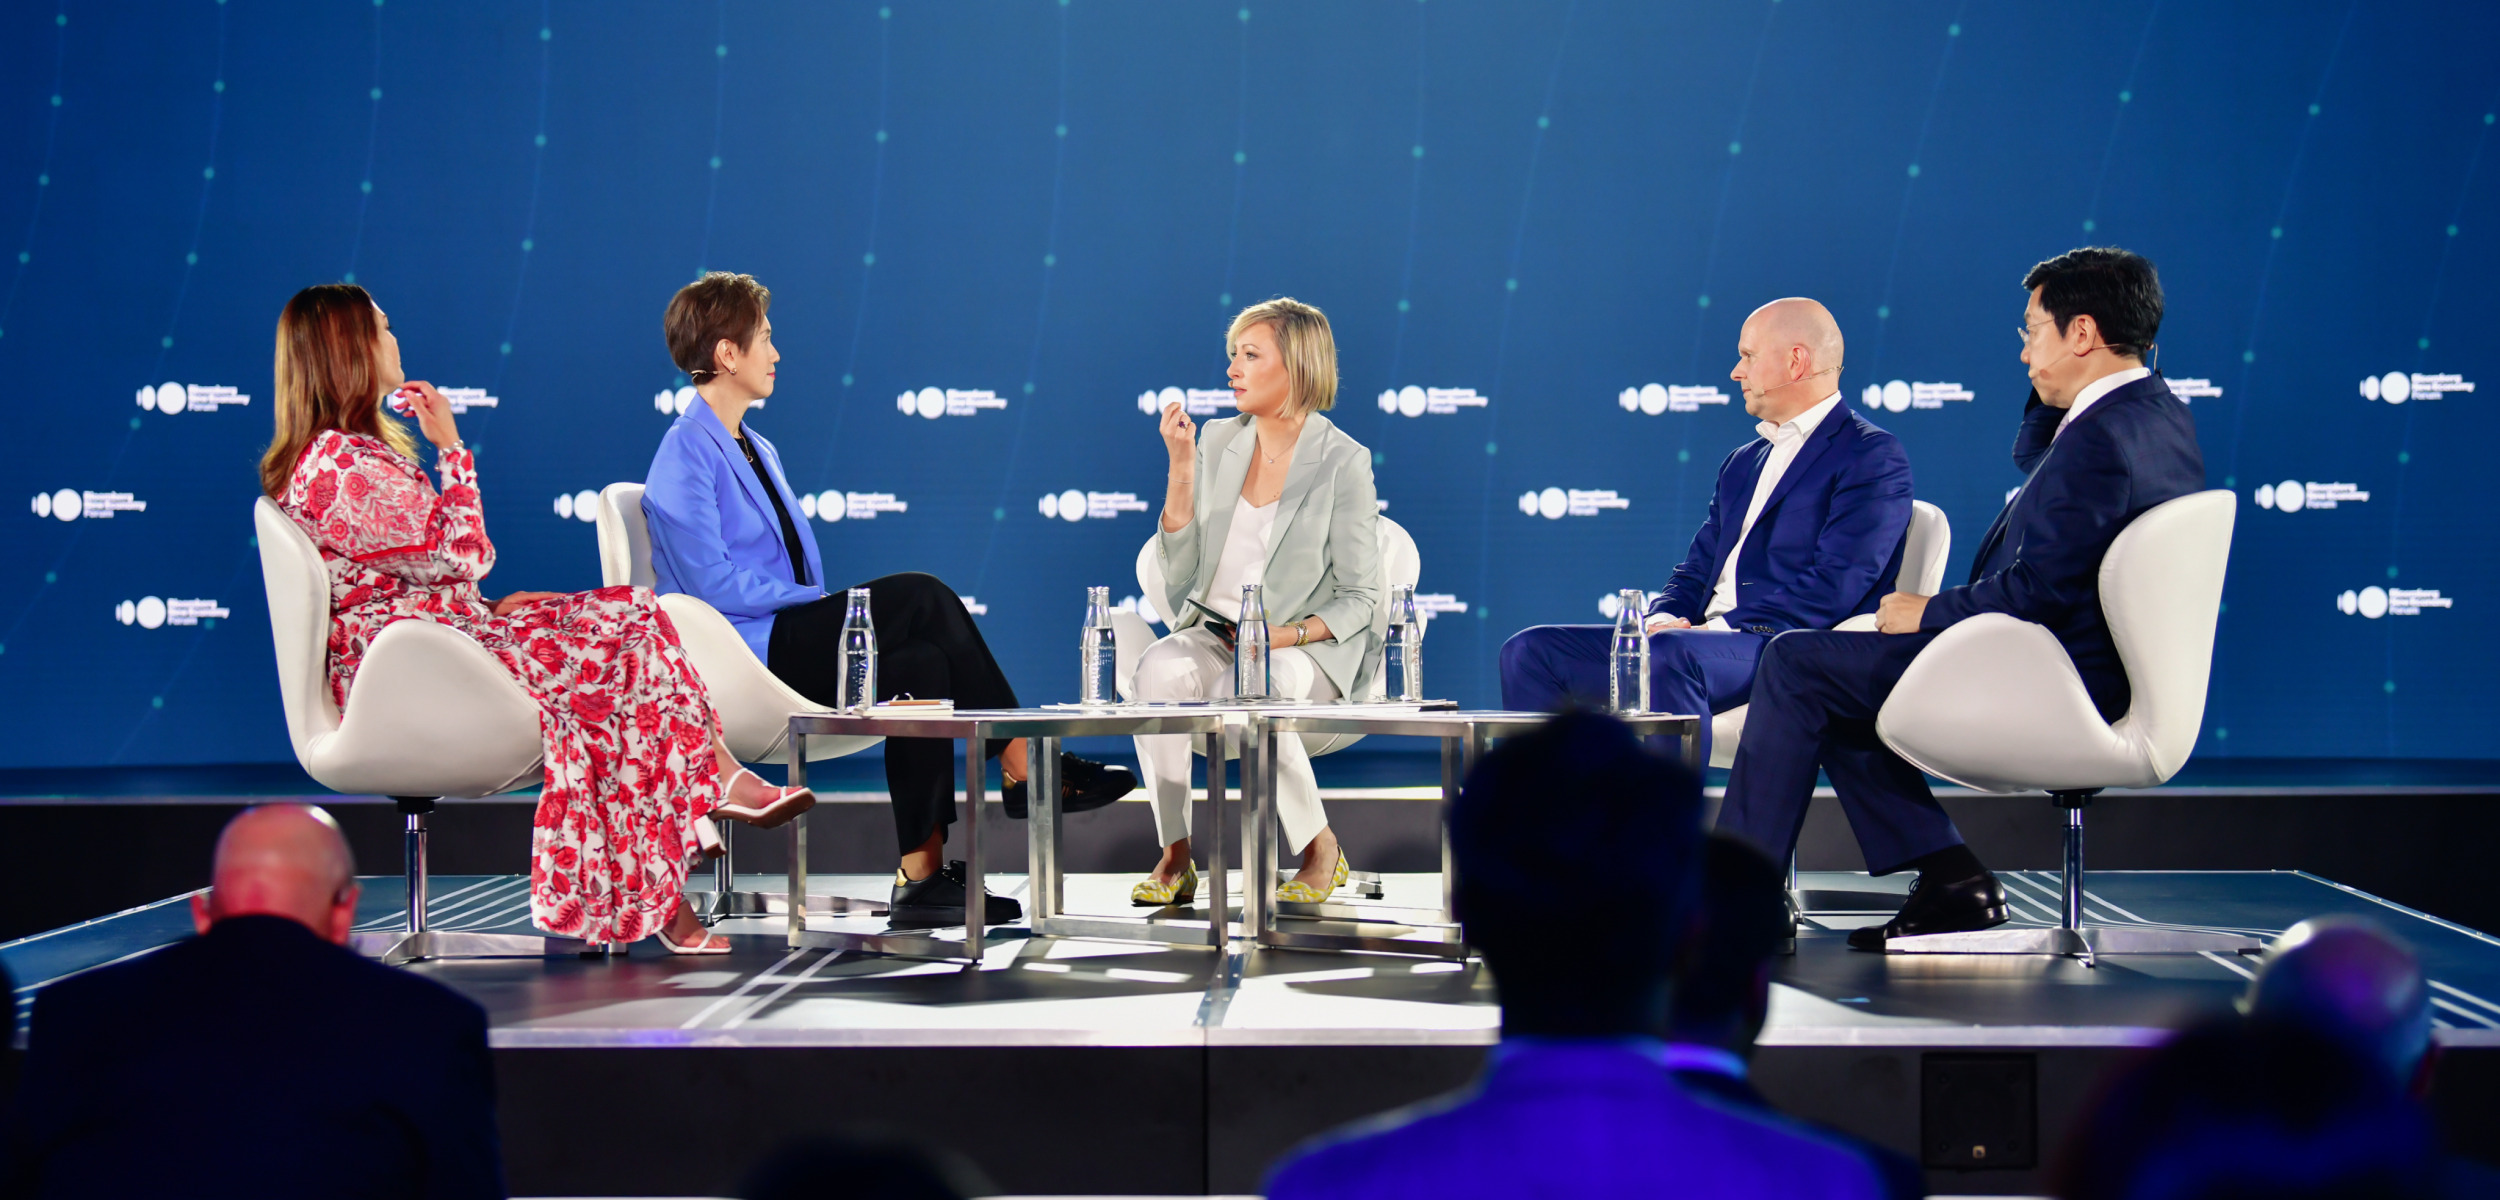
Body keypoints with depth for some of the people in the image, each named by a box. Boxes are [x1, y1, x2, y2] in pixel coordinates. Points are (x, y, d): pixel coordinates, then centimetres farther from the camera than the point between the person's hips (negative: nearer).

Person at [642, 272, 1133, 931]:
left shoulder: (758, 450, 22)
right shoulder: (687, 453, -8)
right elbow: (715, 584, -17)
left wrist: (828, 604, 1)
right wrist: (822, 600, -14)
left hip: (793, 639, 9)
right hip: (739, 658, -9)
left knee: (918, 661, -20)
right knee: (920, 597, -22)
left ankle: (922, 874, -25)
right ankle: (1021, 767, -15)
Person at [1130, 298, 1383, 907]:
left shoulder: (1343, 462, -7)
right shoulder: (1218, 441, 7)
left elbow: (1358, 600, -6)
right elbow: (1180, 567, 4)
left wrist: (1283, 635, -22)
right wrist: (1180, 466, -5)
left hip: (1308, 647, -4)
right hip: (1215, 634, 4)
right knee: (1160, 668, -30)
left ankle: (1322, 850, -16)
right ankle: (1175, 856, -25)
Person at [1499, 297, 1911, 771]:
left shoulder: (1874, 458, -2)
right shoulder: (1743, 462, 26)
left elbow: (1833, 589, -14)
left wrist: (1719, 628, -19)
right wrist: (1663, 619, -2)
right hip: (1706, 641, 9)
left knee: (1670, 655, -39)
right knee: (1531, 650, -4)